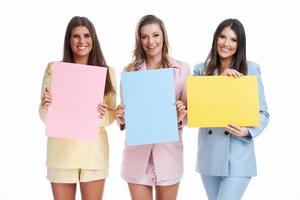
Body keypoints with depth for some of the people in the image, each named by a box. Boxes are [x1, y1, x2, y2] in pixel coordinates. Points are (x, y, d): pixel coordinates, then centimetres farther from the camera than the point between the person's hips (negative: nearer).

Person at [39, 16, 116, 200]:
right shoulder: (54, 69, 1)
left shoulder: (106, 72, 3)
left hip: (94, 148, 1)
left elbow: (112, 115, 6)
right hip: (61, 147, 0)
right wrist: (46, 105, -19)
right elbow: (45, 116, 2)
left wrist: (102, 114, -16)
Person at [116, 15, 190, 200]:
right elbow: (126, 111, 9)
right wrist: (122, 119, -12)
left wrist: (181, 117, -17)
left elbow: (190, 111, 4)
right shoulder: (130, 70, 4)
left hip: (168, 150, -1)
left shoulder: (182, 68, 1)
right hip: (137, 151, 1)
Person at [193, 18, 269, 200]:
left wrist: (248, 131, -19)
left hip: (238, 157, -3)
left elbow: (263, 113, 0)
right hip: (209, 155, 4)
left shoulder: (251, 69, -1)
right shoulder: (201, 69, 6)